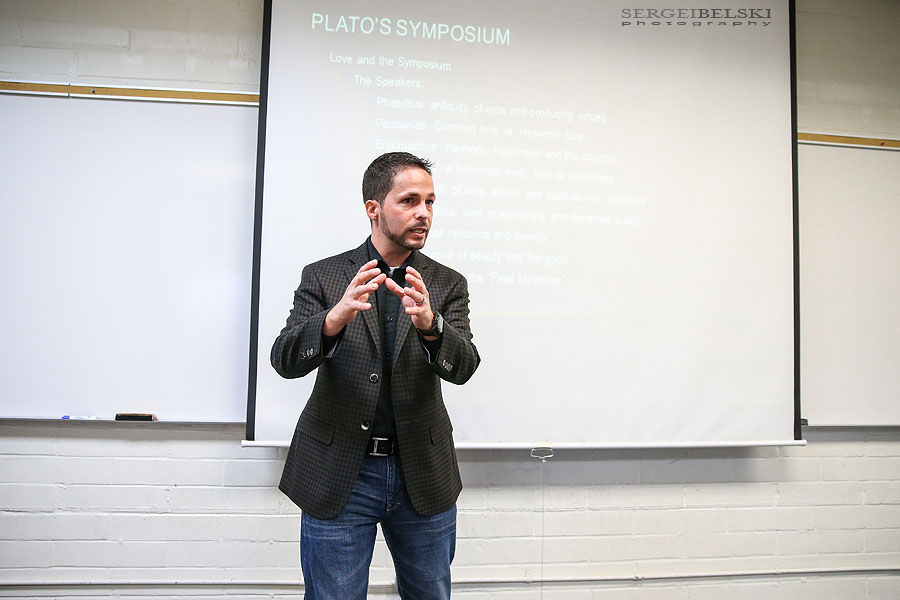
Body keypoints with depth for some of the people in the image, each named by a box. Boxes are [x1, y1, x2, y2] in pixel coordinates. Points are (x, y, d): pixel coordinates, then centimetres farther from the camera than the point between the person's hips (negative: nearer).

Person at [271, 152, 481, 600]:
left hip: (424, 477, 2)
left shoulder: (448, 285, 3)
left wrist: (429, 323, -33)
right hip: (338, 475, -1)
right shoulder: (323, 277, -1)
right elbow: (285, 361, -11)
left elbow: (463, 366, -11)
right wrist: (335, 318, -32)